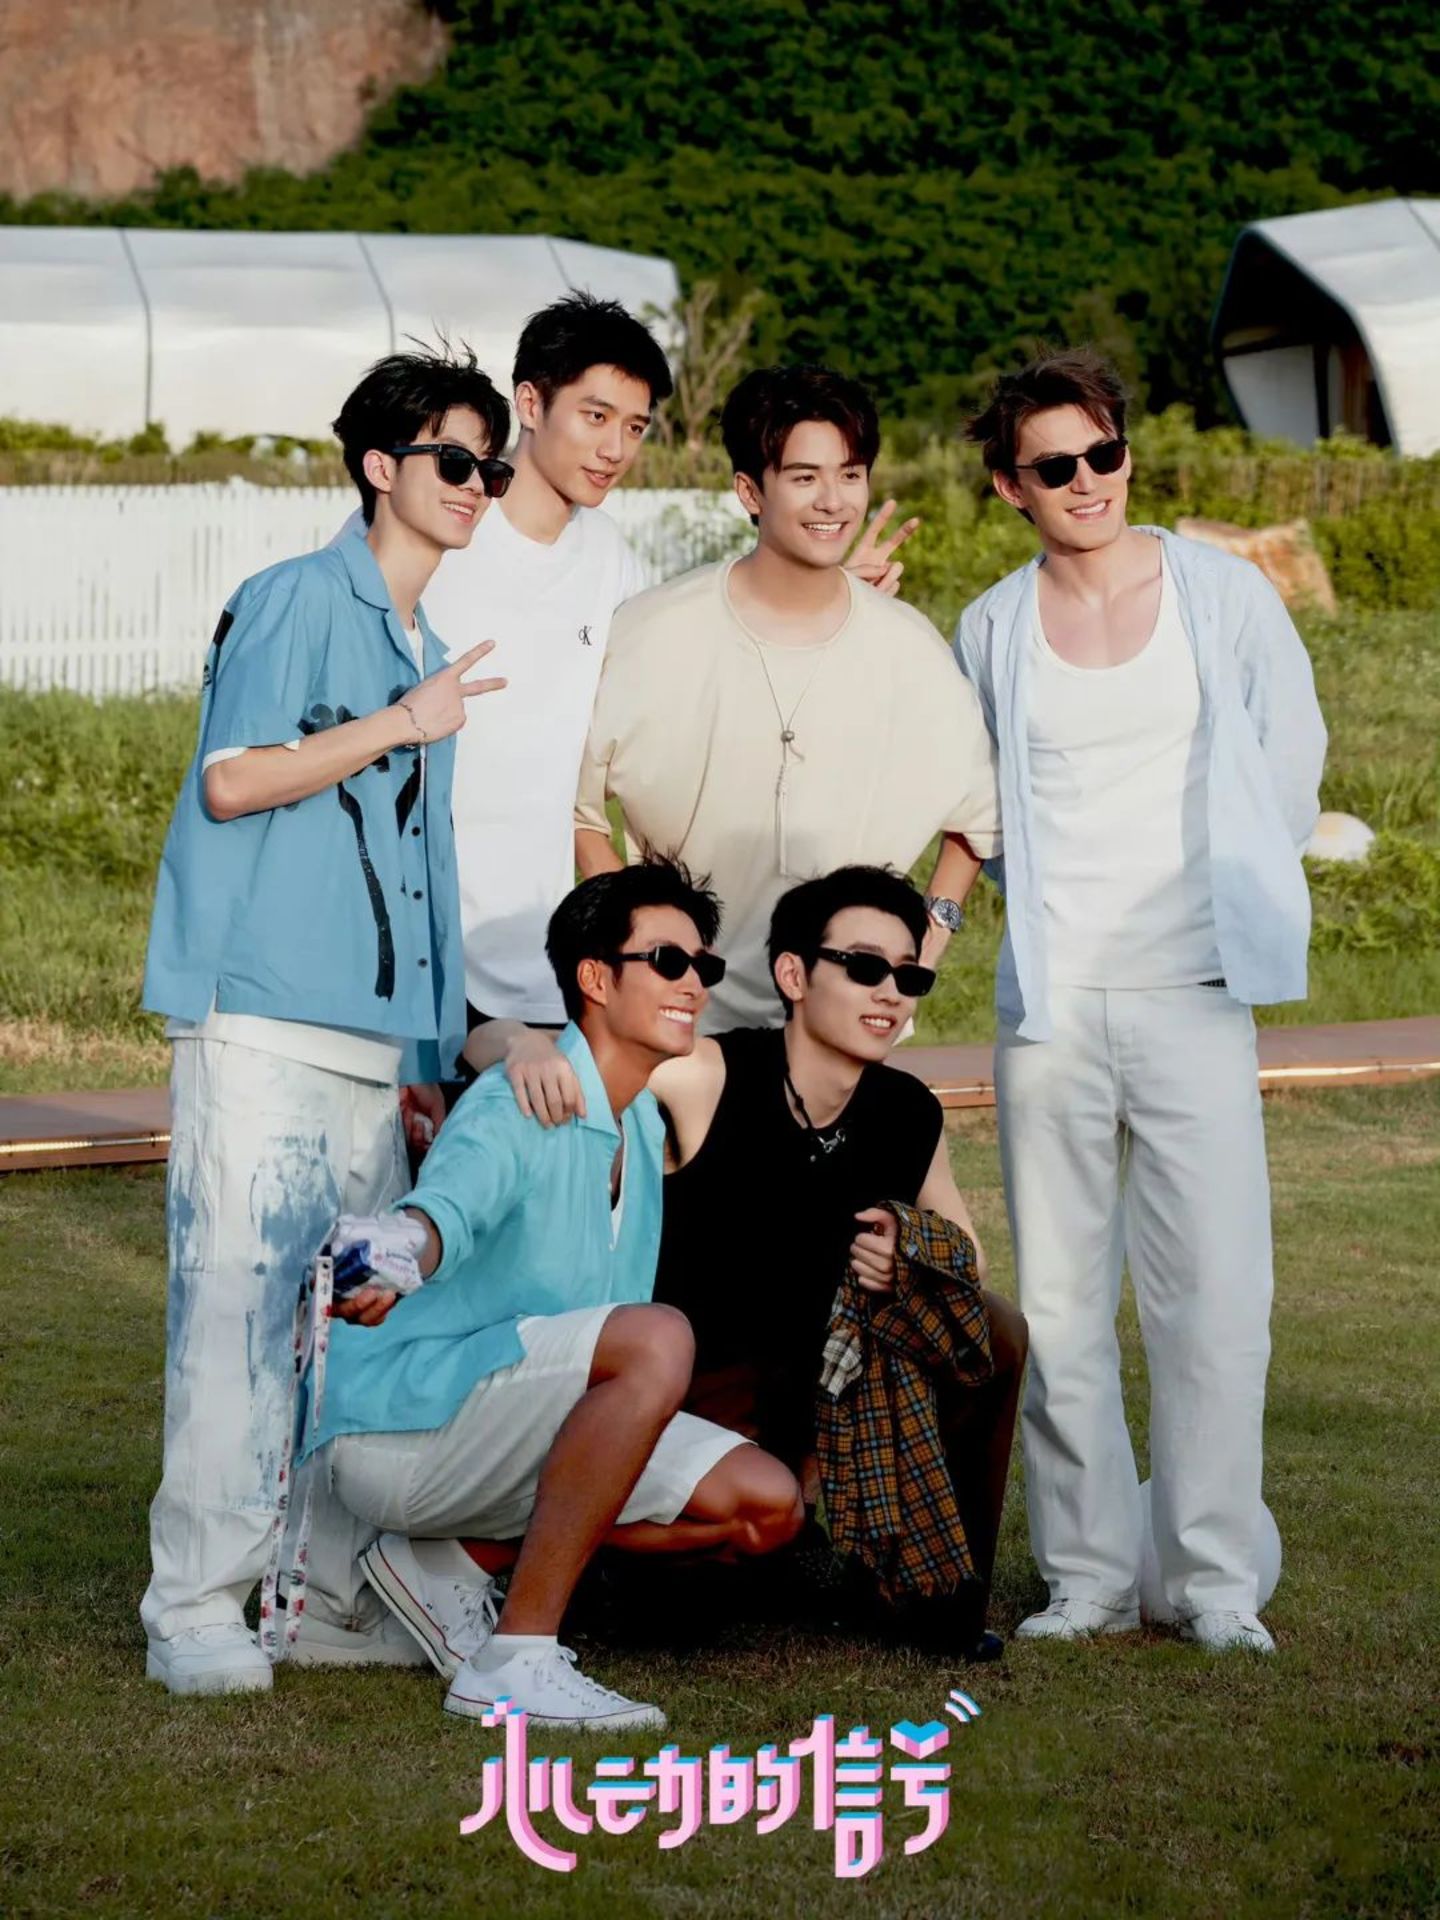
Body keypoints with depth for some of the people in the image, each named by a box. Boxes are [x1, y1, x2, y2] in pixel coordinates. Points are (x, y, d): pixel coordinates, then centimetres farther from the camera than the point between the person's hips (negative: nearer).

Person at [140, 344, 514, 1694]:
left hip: (369, 1037, 8)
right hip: (258, 1021, -8)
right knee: (236, 1305, -9)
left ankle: (337, 1597, 13)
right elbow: (232, 781, -14)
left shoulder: (426, 654, 22)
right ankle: (195, 1608, -6)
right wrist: (402, 727, -10)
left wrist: (426, 1048, 22)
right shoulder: (296, 602, -3)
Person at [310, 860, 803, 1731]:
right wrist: (397, 1254, -58)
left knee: (766, 1505, -1)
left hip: (502, 1436, 9)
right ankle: (514, 1659, -30)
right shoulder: (522, 1105, -16)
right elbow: (449, 1204, -39)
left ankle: (454, 1560, 4)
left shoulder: (644, 1127, 12)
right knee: (659, 1338, -32)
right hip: (398, 1420, -9)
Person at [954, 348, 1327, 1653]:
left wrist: (1236, 895, 10)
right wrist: (1042, 900, 10)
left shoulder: (1224, 593, 3)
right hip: (1049, 999, 2)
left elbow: (1294, 755, 12)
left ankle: (1215, 1580, 3)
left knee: (1214, 1292, -6)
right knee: (1058, 1300, 3)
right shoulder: (990, 631, 7)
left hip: (1192, 990, -2)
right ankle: (1088, 1576, 11)